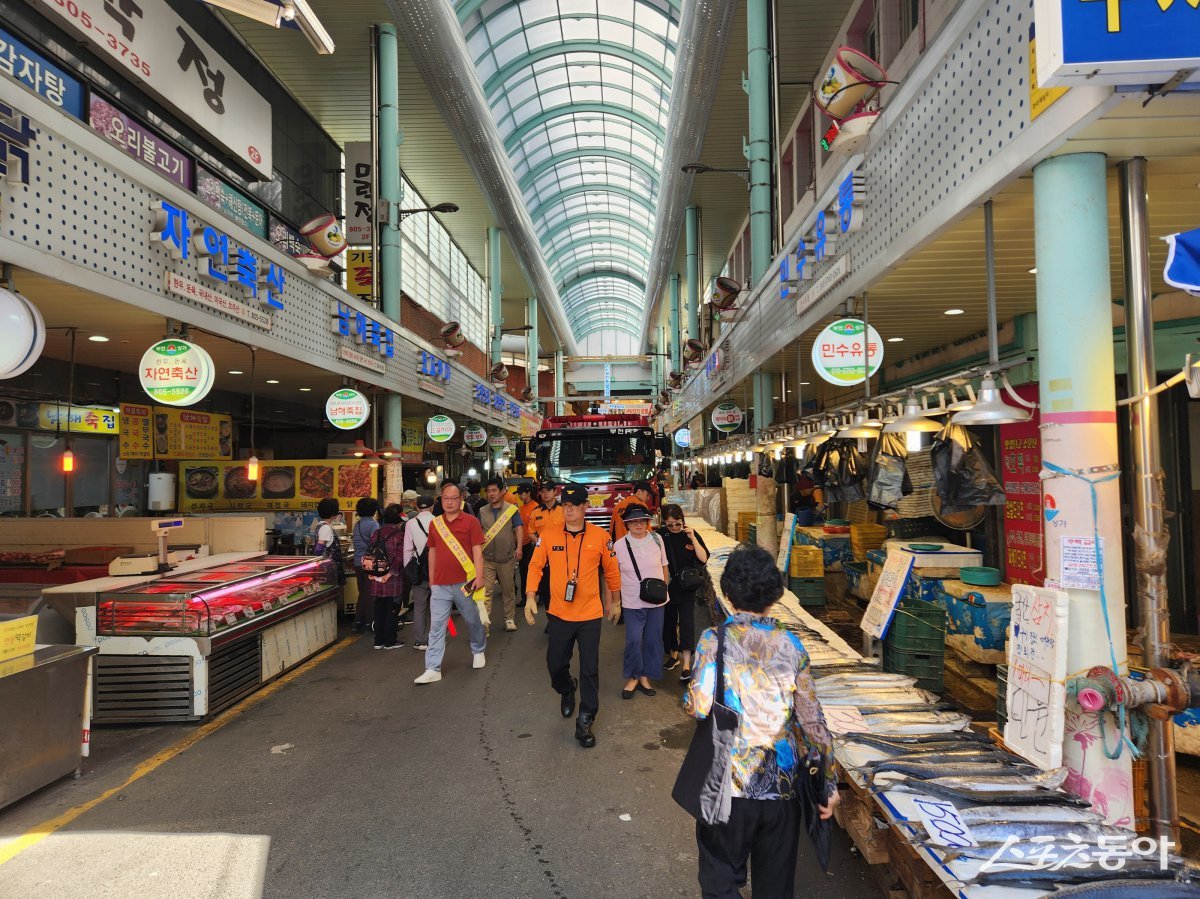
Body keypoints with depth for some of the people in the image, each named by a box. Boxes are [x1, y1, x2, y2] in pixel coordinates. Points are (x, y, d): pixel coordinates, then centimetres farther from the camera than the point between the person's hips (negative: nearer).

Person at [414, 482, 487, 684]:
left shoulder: (471, 521, -4)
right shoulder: (435, 523, 8)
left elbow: (477, 550, -6)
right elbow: (432, 552, 15)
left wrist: (479, 577, -12)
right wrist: (431, 579, 15)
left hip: (464, 583, -3)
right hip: (440, 584, 3)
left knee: (472, 621, 14)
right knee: (436, 627, 0)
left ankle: (478, 650, 40)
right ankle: (433, 669, 3)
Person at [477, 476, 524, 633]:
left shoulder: (512, 509, 1)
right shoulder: (482, 511, 9)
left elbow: (519, 529, -3)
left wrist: (519, 548, -15)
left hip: (507, 557, -1)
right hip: (487, 558, 1)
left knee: (508, 590, 9)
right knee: (486, 590, -4)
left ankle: (509, 619, 22)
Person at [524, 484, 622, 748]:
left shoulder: (600, 536, -7)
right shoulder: (548, 535, -5)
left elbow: (611, 570, 5)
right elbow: (535, 566, -1)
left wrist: (615, 601, 12)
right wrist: (530, 597, -10)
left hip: (590, 614, -1)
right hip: (559, 614, 1)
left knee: (589, 669, 2)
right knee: (555, 664, 14)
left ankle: (585, 722, 15)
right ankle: (566, 690, 48)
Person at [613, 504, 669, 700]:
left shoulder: (657, 539, -4)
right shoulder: (619, 545, -9)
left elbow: (664, 566, 10)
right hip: (632, 602, -2)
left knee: (653, 639, 10)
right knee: (633, 640, -7)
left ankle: (645, 677, 28)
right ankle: (632, 678, 16)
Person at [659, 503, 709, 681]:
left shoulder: (690, 535, -5)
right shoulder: (660, 536, -7)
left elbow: (703, 558, -10)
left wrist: (693, 538, -20)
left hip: (686, 587, -1)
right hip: (666, 587, 2)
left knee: (686, 623, -7)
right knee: (668, 622, 15)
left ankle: (686, 665, -5)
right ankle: (673, 654, 36)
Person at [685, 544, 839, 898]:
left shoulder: (714, 640, -12)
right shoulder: (790, 646, -5)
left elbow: (699, 707, -19)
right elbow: (812, 720, -3)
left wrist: (689, 697, 4)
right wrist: (830, 782, 7)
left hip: (727, 786, -2)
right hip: (781, 787, 3)